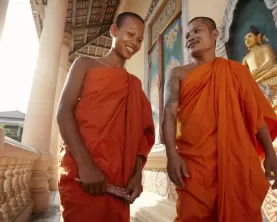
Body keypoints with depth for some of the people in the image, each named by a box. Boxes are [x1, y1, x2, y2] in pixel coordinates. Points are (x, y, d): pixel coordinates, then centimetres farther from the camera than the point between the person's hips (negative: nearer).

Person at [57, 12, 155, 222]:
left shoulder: (135, 83, 16)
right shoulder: (86, 64, 7)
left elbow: (139, 131, 11)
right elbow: (64, 112, -4)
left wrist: (137, 173, -2)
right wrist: (85, 164, -17)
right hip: (81, 172, -3)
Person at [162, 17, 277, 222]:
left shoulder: (236, 70, 13)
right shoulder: (179, 74, 9)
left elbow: (256, 113, 10)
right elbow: (169, 114, -2)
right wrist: (172, 154, -15)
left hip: (236, 157, 2)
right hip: (193, 159, -1)